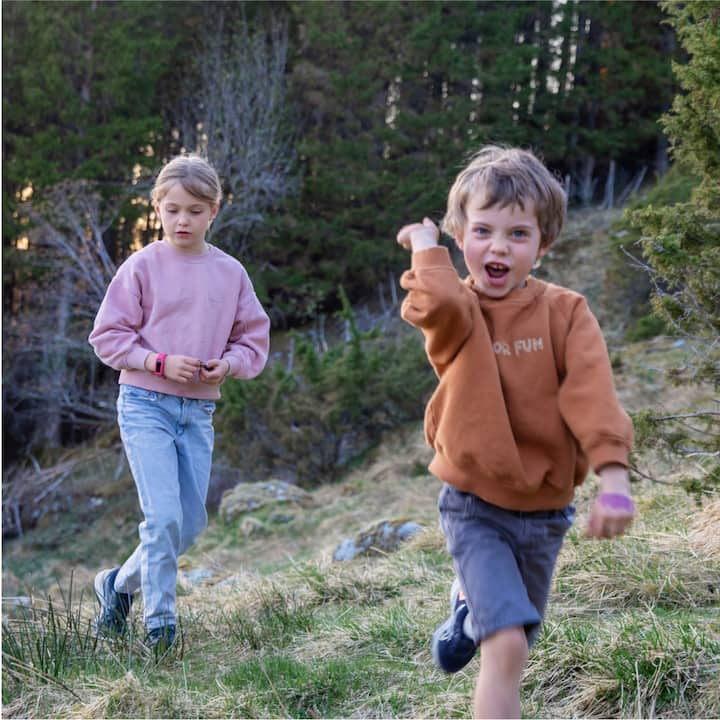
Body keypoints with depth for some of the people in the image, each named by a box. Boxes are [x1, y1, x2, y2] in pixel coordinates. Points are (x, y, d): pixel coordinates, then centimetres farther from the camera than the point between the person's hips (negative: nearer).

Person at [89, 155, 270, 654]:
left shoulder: (230, 273, 5)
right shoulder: (142, 266, -4)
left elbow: (254, 340, 11)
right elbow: (107, 336, -2)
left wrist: (227, 364, -10)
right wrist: (161, 362, -15)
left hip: (200, 410, 4)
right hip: (145, 404, -4)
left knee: (192, 523, 6)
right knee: (164, 515, -13)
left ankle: (120, 584, 29)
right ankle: (159, 621, 2)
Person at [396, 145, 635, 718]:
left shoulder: (565, 313, -5)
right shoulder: (455, 311, -7)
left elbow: (593, 394, -18)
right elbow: (440, 305, -33)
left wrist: (612, 476, -31)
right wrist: (426, 244, -15)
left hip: (544, 510, 3)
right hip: (474, 506, -3)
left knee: (515, 635, 25)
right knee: (508, 647, -21)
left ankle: (468, 604, 60)